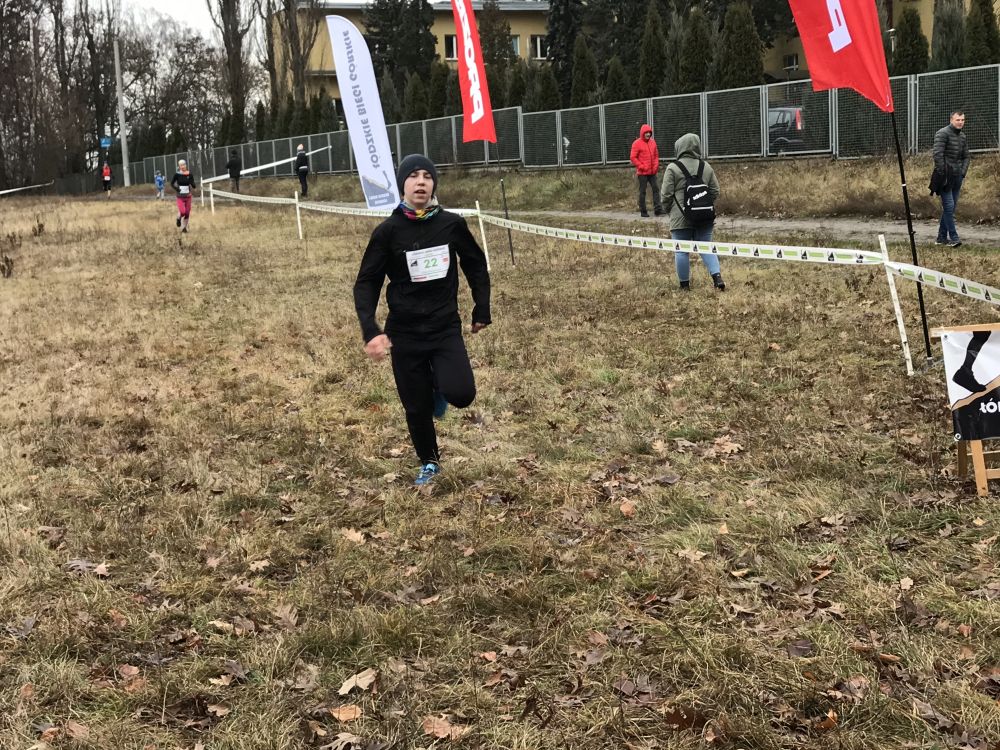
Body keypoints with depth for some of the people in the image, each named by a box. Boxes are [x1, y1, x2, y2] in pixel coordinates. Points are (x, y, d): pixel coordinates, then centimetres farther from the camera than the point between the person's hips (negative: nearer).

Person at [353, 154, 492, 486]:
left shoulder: (452, 224, -4)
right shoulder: (388, 231, -8)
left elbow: (476, 265, 12)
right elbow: (366, 283, -5)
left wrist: (482, 311, 13)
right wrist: (370, 330, -17)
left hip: (446, 328, 0)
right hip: (405, 333, 0)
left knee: (461, 394, -20)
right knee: (417, 407, 8)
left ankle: (437, 386, 18)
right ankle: (429, 462, 36)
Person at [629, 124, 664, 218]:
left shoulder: (652, 142, 10)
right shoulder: (637, 143, -8)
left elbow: (656, 155, 17)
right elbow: (633, 157, -10)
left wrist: (656, 166, 3)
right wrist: (641, 167, -14)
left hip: (652, 172, 5)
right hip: (642, 172, -5)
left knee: (656, 189, 2)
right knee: (642, 191, 1)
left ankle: (658, 209, 3)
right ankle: (643, 211, 7)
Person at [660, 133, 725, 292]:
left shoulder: (672, 168, -9)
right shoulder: (706, 167, 5)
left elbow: (666, 195, -8)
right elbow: (715, 192, 8)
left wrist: (669, 209, 9)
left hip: (680, 218, -4)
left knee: (681, 251, 5)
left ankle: (685, 285, 10)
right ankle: (717, 276, -5)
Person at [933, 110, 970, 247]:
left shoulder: (962, 136, 15)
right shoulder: (942, 134, -8)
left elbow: (966, 156, 20)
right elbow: (938, 155, -15)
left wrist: (963, 173, 6)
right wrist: (942, 175, -18)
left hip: (957, 176, 8)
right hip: (946, 176, -8)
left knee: (951, 207, 8)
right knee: (949, 206, -11)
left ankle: (941, 237, 15)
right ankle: (953, 237, -11)